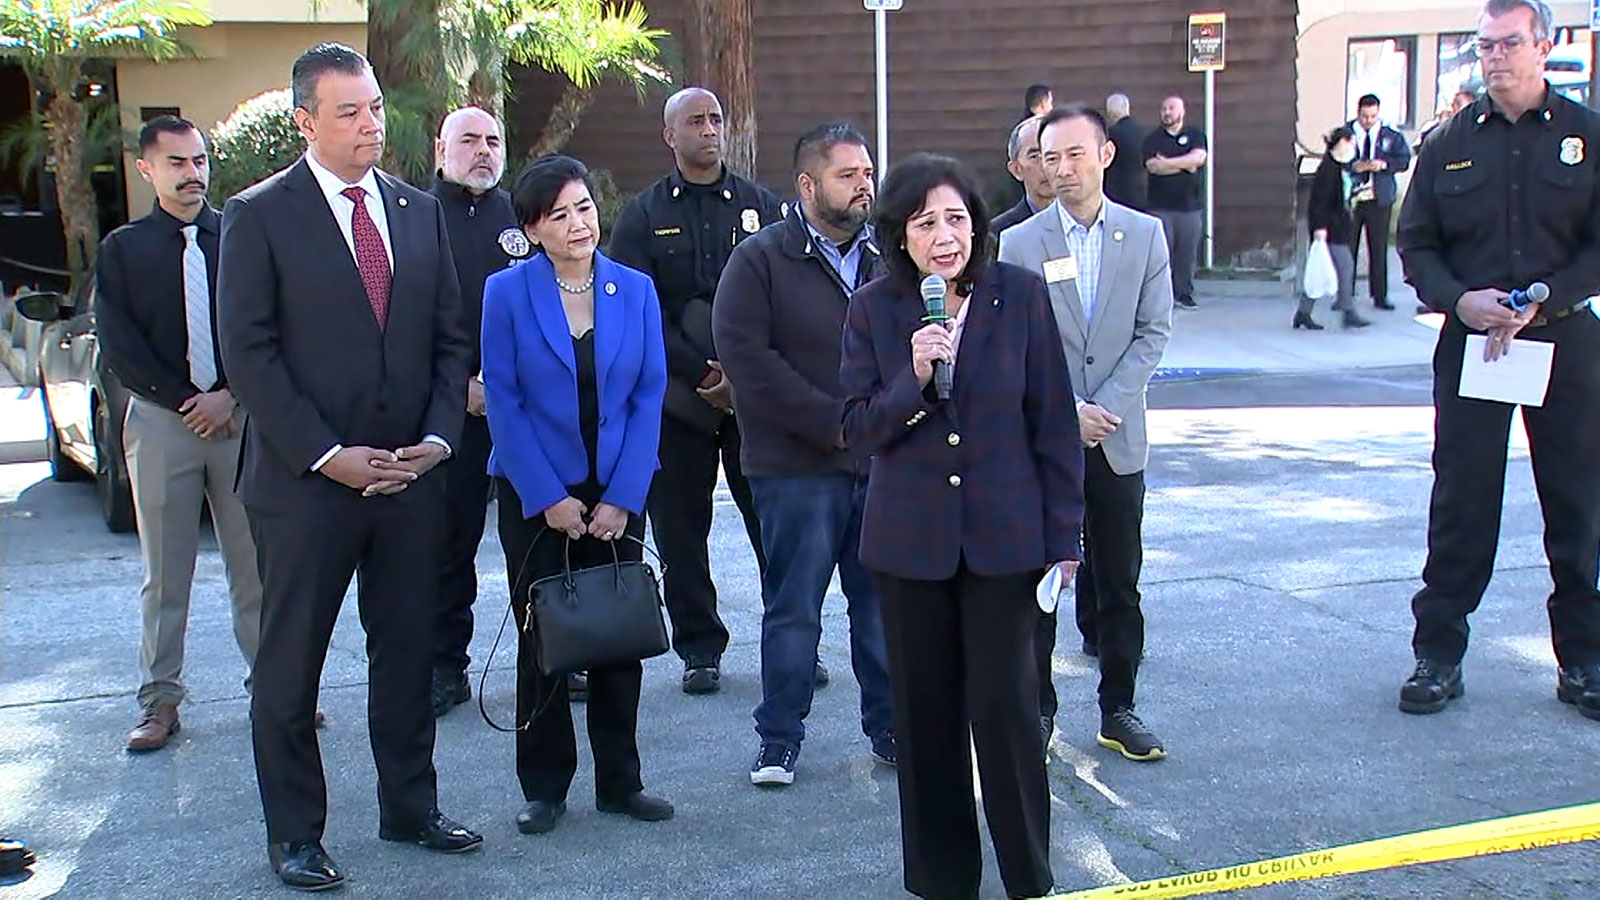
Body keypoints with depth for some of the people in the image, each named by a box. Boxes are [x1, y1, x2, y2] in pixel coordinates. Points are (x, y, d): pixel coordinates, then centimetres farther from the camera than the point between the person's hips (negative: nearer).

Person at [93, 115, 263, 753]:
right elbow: (119, 345, 1)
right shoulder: (123, 249, 7)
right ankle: (160, 696, 11)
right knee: (164, 571, 4)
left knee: (255, 562, 4)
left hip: (241, 415, 0)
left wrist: (229, 396, -8)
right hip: (160, 422, 0)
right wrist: (185, 400, -7)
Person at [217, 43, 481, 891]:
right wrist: (326, 455, -14)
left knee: (407, 652, 13)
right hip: (305, 481, -4)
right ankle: (295, 833, 19)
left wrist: (439, 436, -3)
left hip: (410, 475, 4)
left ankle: (410, 806, 28)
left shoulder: (420, 210, 10)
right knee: (290, 665, 6)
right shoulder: (258, 215, -4)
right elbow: (248, 351, -9)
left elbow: (450, 338, 11)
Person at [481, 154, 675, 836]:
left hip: (617, 494, 2)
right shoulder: (507, 292, -4)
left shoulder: (635, 291, 2)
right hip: (536, 493, -2)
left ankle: (619, 780, 20)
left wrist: (622, 496, -6)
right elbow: (503, 402, -5)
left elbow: (649, 397, 1)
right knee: (542, 639, 5)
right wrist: (548, 498, -10)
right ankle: (544, 787, 17)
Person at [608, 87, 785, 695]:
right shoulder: (643, 216, 7)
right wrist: (701, 374, -11)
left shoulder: (761, 205, 9)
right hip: (679, 395, 0)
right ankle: (699, 649, 15)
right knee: (680, 528, 4)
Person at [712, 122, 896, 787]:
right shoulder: (759, 260, -3)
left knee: (883, 601, 9)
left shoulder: (888, 257, 9)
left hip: (883, 462, 3)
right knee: (793, 607, 4)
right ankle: (779, 739, 17)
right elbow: (746, 357, -11)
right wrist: (834, 422, -13)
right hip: (798, 466, -3)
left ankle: (891, 729, 23)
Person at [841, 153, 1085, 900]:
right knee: (925, 713, 10)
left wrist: (1063, 537, 0)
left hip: (1006, 537, -1)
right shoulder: (873, 310, -1)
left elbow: (1054, 424, 0)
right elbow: (858, 430, -2)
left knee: (1005, 705, 0)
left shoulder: (1021, 297, -4)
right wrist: (914, 379, -19)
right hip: (910, 540, 2)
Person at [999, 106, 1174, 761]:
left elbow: (1153, 332, 0)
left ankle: (1118, 709, 20)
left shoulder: (1145, 235, 4)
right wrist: (1067, 412, -12)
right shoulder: (1020, 244, -2)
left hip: (1118, 438, 2)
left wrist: (1105, 407, -10)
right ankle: (1036, 708, 16)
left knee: (1119, 583, 9)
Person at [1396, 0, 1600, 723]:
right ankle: (1438, 656, 12)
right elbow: (1415, 243, 7)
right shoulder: (1450, 143, 7)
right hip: (1470, 340, 1)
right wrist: (1461, 300, -10)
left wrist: (1540, 301, -14)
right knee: (1460, 504, 2)